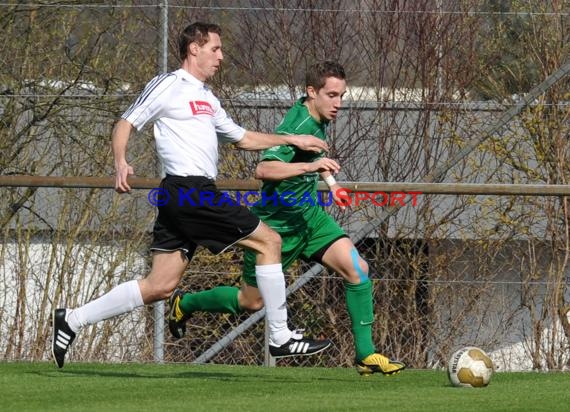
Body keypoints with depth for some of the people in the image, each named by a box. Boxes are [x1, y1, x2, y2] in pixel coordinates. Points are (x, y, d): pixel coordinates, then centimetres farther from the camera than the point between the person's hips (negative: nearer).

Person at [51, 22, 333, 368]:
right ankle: (281, 338, -1)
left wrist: (292, 140, 24)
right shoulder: (168, 85, -3)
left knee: (161, 287, 3)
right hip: (191, 190, -9)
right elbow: (126, 124, -5)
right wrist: (121, 164, -22)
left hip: (181, 197, 9)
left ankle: (73, 320, 6)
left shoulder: (207, 99, 24)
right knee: (268, 241, -5)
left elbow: (243, 138, 32)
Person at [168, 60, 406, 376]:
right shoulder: (298, 125, -26)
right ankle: (185, 303, 35)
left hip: (308, 214, 8)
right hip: (277, 223, -8)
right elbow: (263, 170, -40)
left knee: (357, 269, -12)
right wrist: (310, 166, -48)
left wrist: (328, 178, 19)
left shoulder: (318, 118, 2)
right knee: (252, 301, 8)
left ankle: (366, 355, -6)